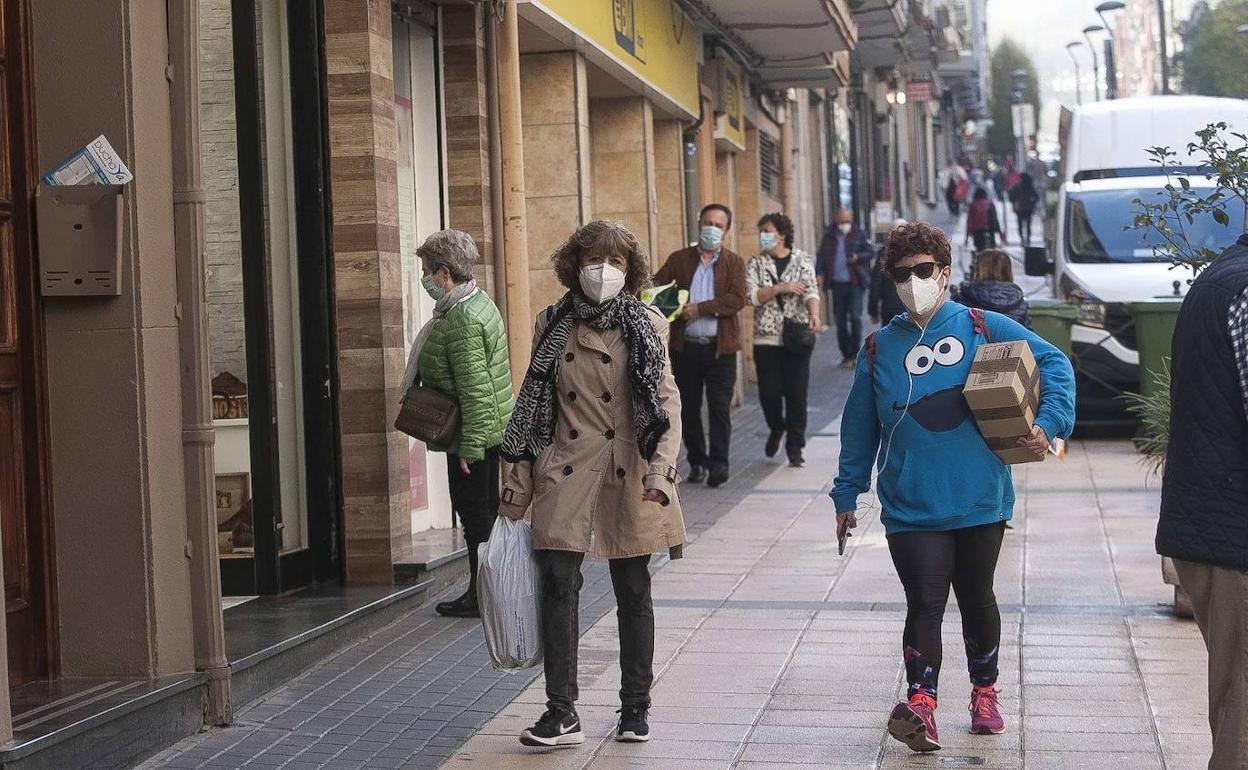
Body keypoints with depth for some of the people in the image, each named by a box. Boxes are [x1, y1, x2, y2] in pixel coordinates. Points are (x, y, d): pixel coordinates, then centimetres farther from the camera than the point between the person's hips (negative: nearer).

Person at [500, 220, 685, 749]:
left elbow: (668, 403, -2)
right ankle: (561, 712, -4)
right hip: (566, 474, 1)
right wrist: (517, 485, 9)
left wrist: (660, 470, -16)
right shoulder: (552, 326, 7)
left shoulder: (646, 326, 1)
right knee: (557, 583, -9)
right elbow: (532, 407, 11)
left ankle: (635, 707, 22)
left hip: (628, 475, -1)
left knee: (633, 591, 8)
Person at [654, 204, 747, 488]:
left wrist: (701, 308, -17)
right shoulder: (680, 259, 11)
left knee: (720, 408, -6)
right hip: (685, 346, 2)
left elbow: (737, 299, -9)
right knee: (688, 409, 7)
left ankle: (719, 464, -3)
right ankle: (697, 462, 18)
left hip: (720, 347, -2)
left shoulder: (733, 263, 4)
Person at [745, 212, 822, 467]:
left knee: (797, 393, -2)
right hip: (767, 338, 1)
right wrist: (781, 288, -16)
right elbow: (752, 296, -7)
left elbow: (811, 290, -10)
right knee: (769, 392, -3)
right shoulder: (755, 264, 7)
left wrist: (814, 314, -29)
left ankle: (795, 449, 9)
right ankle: (777, 429, 28)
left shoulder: (802, 260, 4)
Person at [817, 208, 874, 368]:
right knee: (840, 321, 6)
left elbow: (870, 252, 2)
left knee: (855, 317, -8)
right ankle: (846, 355, 14)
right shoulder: (829, 236, 8)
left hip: (855, 283, -3)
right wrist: (819, 274, -7)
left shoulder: (859, 234, 3)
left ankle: (855, 353, 1)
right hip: (836, 284, 3)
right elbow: (821, 256, 7)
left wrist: (858, 257, -17)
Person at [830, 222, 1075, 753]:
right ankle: (921, 706, -18)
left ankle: (984, 693, 32)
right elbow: (859, 429, 12)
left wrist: (1048, 421, -12)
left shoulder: (984, 328, 1)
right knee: (924, 603, -11)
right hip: (910, 507, 0)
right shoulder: (879, 349, 6)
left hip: (980, 502, 0)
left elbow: (1054, 363, 2)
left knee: (976, 600, 15)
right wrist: (847, 495, 13)